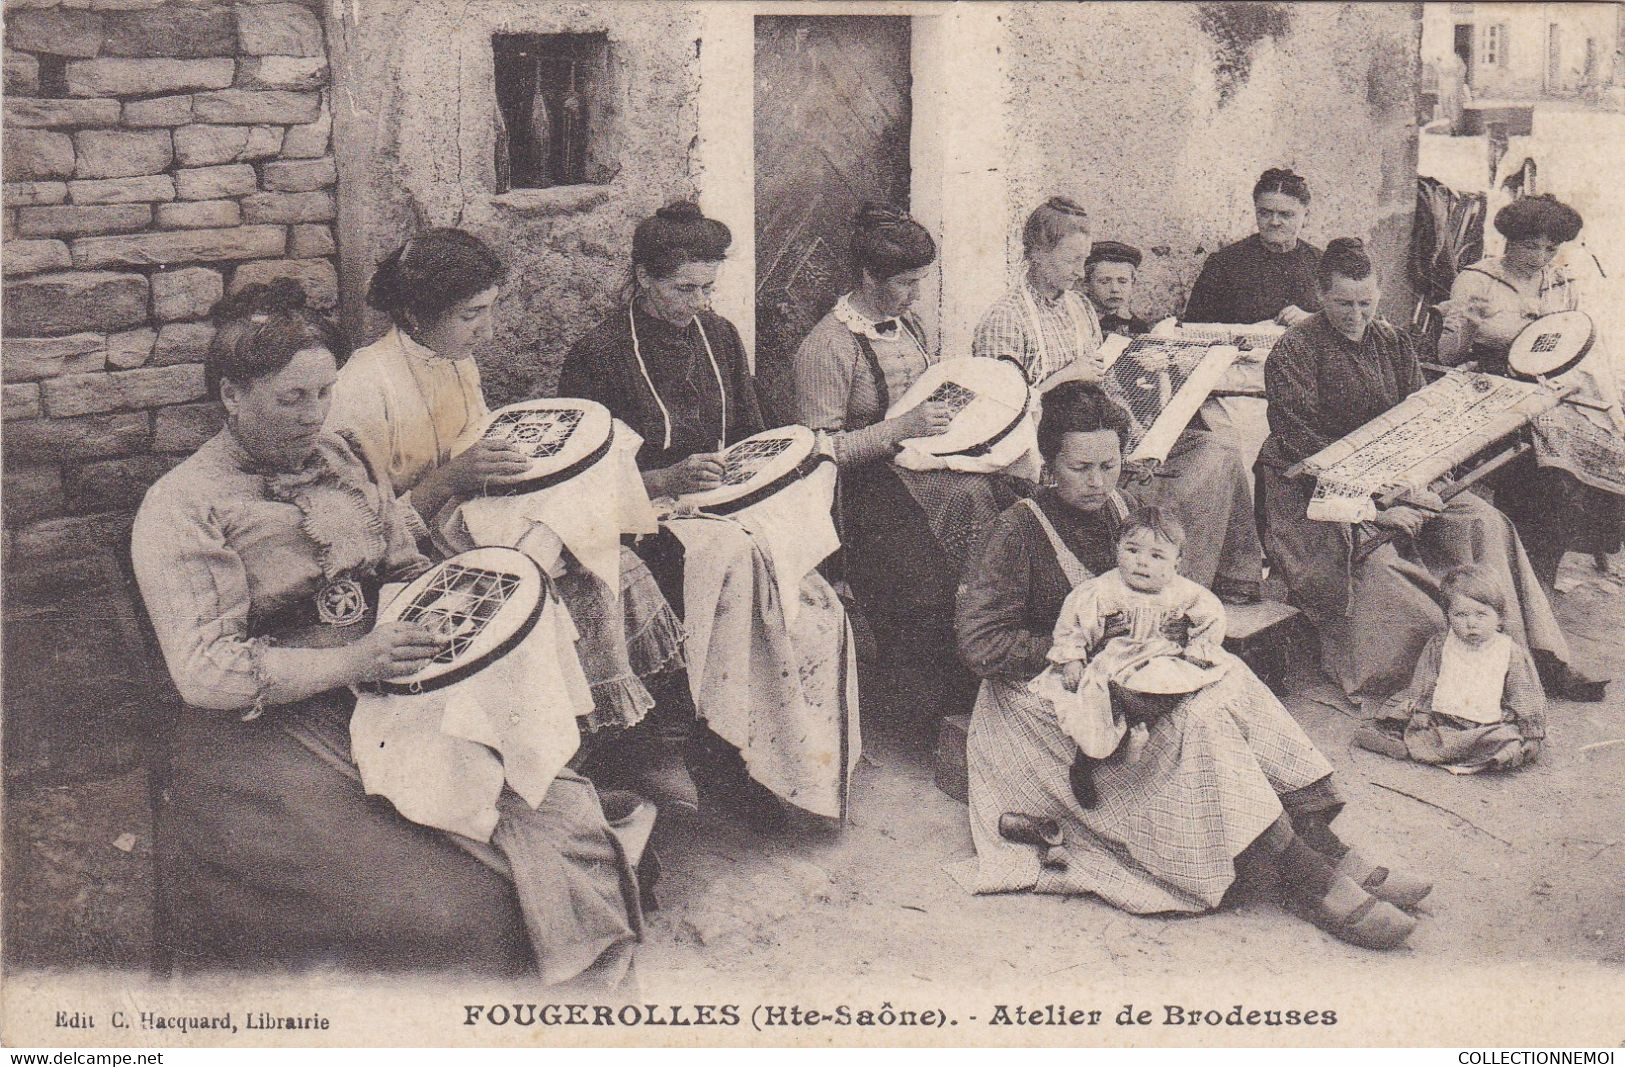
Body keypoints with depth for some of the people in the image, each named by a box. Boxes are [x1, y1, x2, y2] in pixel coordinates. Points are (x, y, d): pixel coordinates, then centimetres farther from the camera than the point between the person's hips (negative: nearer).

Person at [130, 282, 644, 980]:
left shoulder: (344, 461, 14)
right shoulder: (179, 510, -6)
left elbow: (404, 568, 23)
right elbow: (204, 672, -15)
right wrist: (351, 662, -25)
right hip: (267, 733, -6)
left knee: (562, 815, -12)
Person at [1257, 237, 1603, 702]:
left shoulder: (1394, 344, 10)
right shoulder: (1293, 353, -10)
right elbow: (1303, 447, -18)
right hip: (1312, 493, -6)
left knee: (1484, 523, -12)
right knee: (1370, 559, -34)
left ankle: (1540, 659, -12)